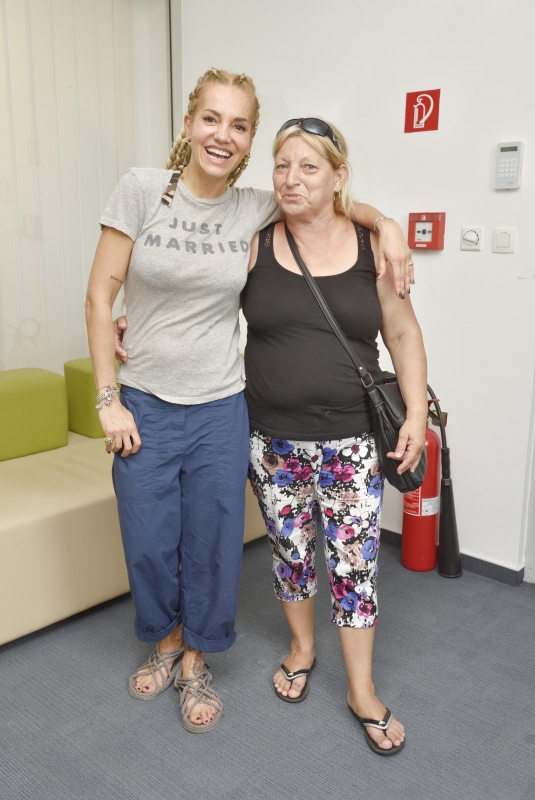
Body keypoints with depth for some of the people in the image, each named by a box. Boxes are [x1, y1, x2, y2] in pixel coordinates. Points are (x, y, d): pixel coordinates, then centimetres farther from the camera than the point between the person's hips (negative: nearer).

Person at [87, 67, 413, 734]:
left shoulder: (256, 209, -2)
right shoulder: (141, 190, -8)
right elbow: (100, 294, -6)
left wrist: (384, 225, -4)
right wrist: (108, 399, -9)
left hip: (220, 410, 1)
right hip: (145, 405, -1)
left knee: (211, 542, 12)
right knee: (149, 543, 13)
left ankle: (195, 659, 38)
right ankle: (166, 638, 43)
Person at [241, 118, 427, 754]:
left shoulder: (372, 245, -2)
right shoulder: (254, 245, -2)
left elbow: (403, 332, 4)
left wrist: (417, 412, -2)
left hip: (351, 440, -1)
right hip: (272, 438, 1)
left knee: (354, 563, 5)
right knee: (289, 551, 16)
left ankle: (361, 690, 25)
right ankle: (302, 647, 42)